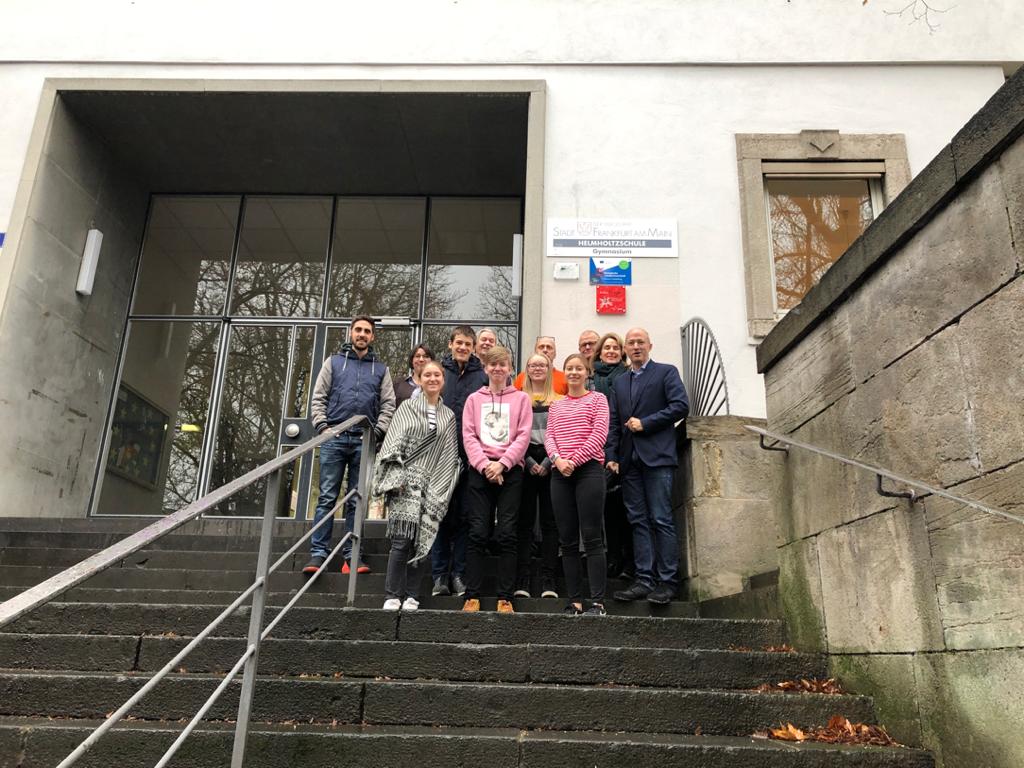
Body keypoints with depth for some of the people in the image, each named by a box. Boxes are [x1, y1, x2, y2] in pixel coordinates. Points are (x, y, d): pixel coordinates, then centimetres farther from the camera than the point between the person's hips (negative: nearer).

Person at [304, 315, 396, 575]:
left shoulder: (380, 369, 15)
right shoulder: (334, 362, 13)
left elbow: (388, 405, 9)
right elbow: (319, 397, 8)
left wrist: (378, 430, -5)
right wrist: (322, 424, -4)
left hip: (364, 441, 1)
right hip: (334, 438, -1)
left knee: (356, 501, 3)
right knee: (327, 497, -2)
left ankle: (351, 555, 6)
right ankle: (318, 553, 0)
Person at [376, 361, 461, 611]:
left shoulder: (448, 416, 15)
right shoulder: (407, 407, 10)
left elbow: (450, 457, 11)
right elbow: (392, 442, 3)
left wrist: (439, 489, 1)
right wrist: (393, 480, -8)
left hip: (432, 484, 2)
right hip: (404, 480, -2)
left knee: (423, 539, -1)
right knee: (402, 538, -12)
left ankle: (411, 595, 9)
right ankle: (393, 595, -4)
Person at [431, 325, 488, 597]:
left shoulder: (482, 376, 6)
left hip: (470, 455, 0)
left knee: (464, 516, 5)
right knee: (440, 513, 4)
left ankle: (459, 573, 13)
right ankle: (439, 574, 12)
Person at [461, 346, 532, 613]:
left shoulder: (521, 398, 9)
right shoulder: (474, 399, 13)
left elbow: (523, 436, 0)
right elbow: (468, 435, 4)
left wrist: (501, 463, -11)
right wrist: (485, 465, -10)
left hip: (510, 471, -1)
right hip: (479, 470, 1)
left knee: (507, 534, -3)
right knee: (478, 533, -2)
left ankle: (505, 598, 3)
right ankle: (472, 596, 4)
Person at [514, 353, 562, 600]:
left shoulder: (559, 401, 11)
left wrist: (547, 462, -8)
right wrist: (528, 462, -7)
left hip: (551, 464, 0)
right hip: (524, 463, 0)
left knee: (550, 522, -1)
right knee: (524, 521, -1)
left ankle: (548, 579, 1)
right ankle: (522, 580, -1)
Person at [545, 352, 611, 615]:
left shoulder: (597, 399, 6)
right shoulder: (556, 405, 20)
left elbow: (599, 435, -5)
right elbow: (549, 437, 11)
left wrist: (574, 460, -12)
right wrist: (557, 459, -10)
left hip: (588, 469, -5)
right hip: (560, 473, 5)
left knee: (592, 537, -7)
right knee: (567, 540, 4)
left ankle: (597, 601, -5)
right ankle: (575, 600, 10)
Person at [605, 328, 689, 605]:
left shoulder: (666, 372, 6)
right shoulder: (619, 383, 21)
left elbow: (681, 406, -7)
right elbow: (614, 423, 17)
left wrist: (645, 423, -10)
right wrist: (612, 456, 6)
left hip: (657, 457, -5)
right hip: (629, 460, 5)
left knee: (661, 520, -7)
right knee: (638, 521, 4)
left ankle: (668, 581, -2)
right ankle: (645, 580, 6)